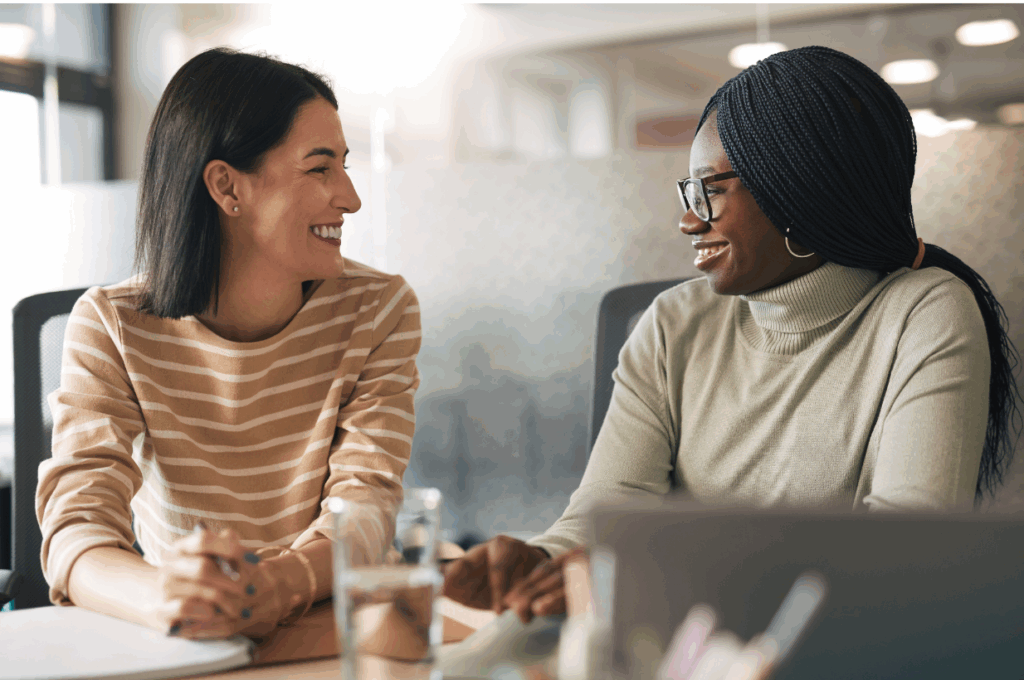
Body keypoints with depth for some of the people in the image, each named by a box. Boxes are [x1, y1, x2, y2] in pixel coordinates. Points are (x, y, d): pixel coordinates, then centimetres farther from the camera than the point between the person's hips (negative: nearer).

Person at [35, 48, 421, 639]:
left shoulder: (379, 310, -4)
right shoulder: (111, 328, -7)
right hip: (177, 654, 0)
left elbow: (365, 500, -14)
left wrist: (282, 585, -36)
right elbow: (78, 527, -18)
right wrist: (160, 595, -40)